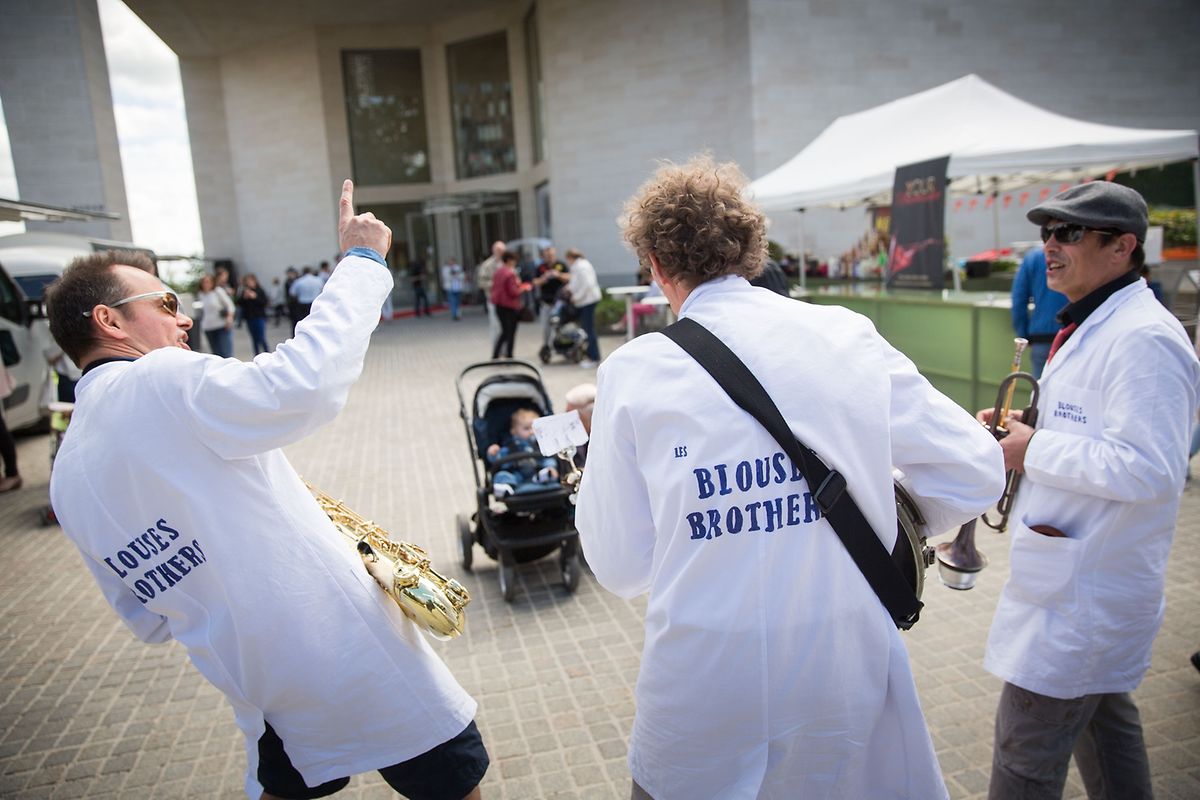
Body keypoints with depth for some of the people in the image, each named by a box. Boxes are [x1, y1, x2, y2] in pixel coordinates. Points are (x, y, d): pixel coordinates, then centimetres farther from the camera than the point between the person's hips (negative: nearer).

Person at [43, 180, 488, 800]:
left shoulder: (67, 481, 8)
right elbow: (307, 379, -32)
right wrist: (361, 260, -20)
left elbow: (150, 618, 13)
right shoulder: (158, 383, -17)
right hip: (362, 672, -7)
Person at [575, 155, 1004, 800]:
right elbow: (977, 474, 1)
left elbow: (621, 569, -6)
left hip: (704, 687, -1)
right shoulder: (851, 337, -5)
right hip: (848, 674, 2)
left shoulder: (633, 371, -11)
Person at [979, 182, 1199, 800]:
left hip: (1086, 583, -11)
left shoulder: (1143, 337, -22)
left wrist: (1034, 451, -21)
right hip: (1090, 568, 11)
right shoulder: (1091, 326, 12)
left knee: (1027, 747, 2)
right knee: (1103, 715, 26)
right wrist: (1019, 429, 5)